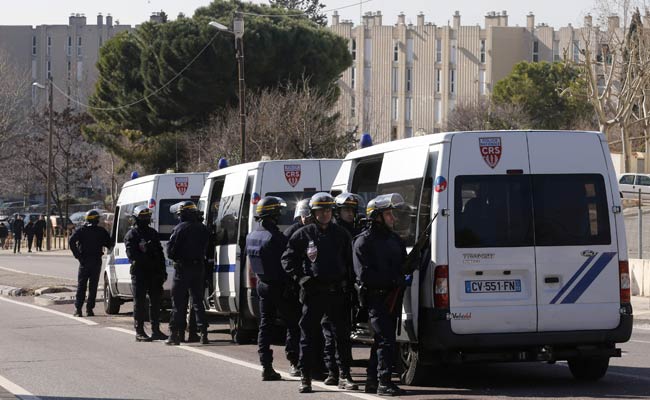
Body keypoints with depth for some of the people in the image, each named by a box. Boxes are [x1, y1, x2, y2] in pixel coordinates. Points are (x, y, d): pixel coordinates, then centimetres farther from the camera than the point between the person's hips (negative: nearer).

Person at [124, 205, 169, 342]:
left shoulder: (153, 233, 17)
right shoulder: (131, 235, -3)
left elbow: (160, 253, 20)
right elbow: (131, 254, -15)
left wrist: (162, 270, 13)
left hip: (154, 273, 7)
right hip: (139, 273, -7)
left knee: (156, 301, 10)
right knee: (140, 303, -3)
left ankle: (156, 331, 18)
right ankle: (139, 332, -1)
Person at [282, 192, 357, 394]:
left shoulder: (341, 234, 9)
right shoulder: (303, 235, 1)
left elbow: (350, 260, 17)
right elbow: (287, 259, 5)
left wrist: (346, 280, 5)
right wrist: (300, 278, -6)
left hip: (336, 292, 2)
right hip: (313, 292, -2)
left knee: (342, 335, 3)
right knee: (308, 335, 0)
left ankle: (344, 376, 11)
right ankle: (305, 378, 6)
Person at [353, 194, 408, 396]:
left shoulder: (394, 239, 17)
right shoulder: (364, 241, -7)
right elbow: (364, 275, -15)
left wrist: (401, 278, -1)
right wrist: (392, 280, -17)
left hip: (392, 296, 8)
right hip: (376, 297, -8)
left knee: (382, 340, 12)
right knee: (386, 340, -14)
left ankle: (372, 381, 19)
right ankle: (384, 383, -15)